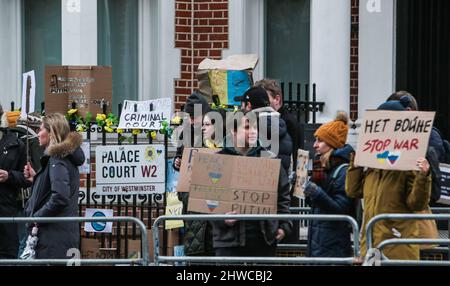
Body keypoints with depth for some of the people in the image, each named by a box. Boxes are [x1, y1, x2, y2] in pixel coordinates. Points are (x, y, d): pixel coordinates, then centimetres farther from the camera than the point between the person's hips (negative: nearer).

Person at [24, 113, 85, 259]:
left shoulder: (57, 159, -14)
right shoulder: (67, 156, 16)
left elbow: (60, 197, -26)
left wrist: (36, 216, -16)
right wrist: (36, 178, 14)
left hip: (54, 236, -10)